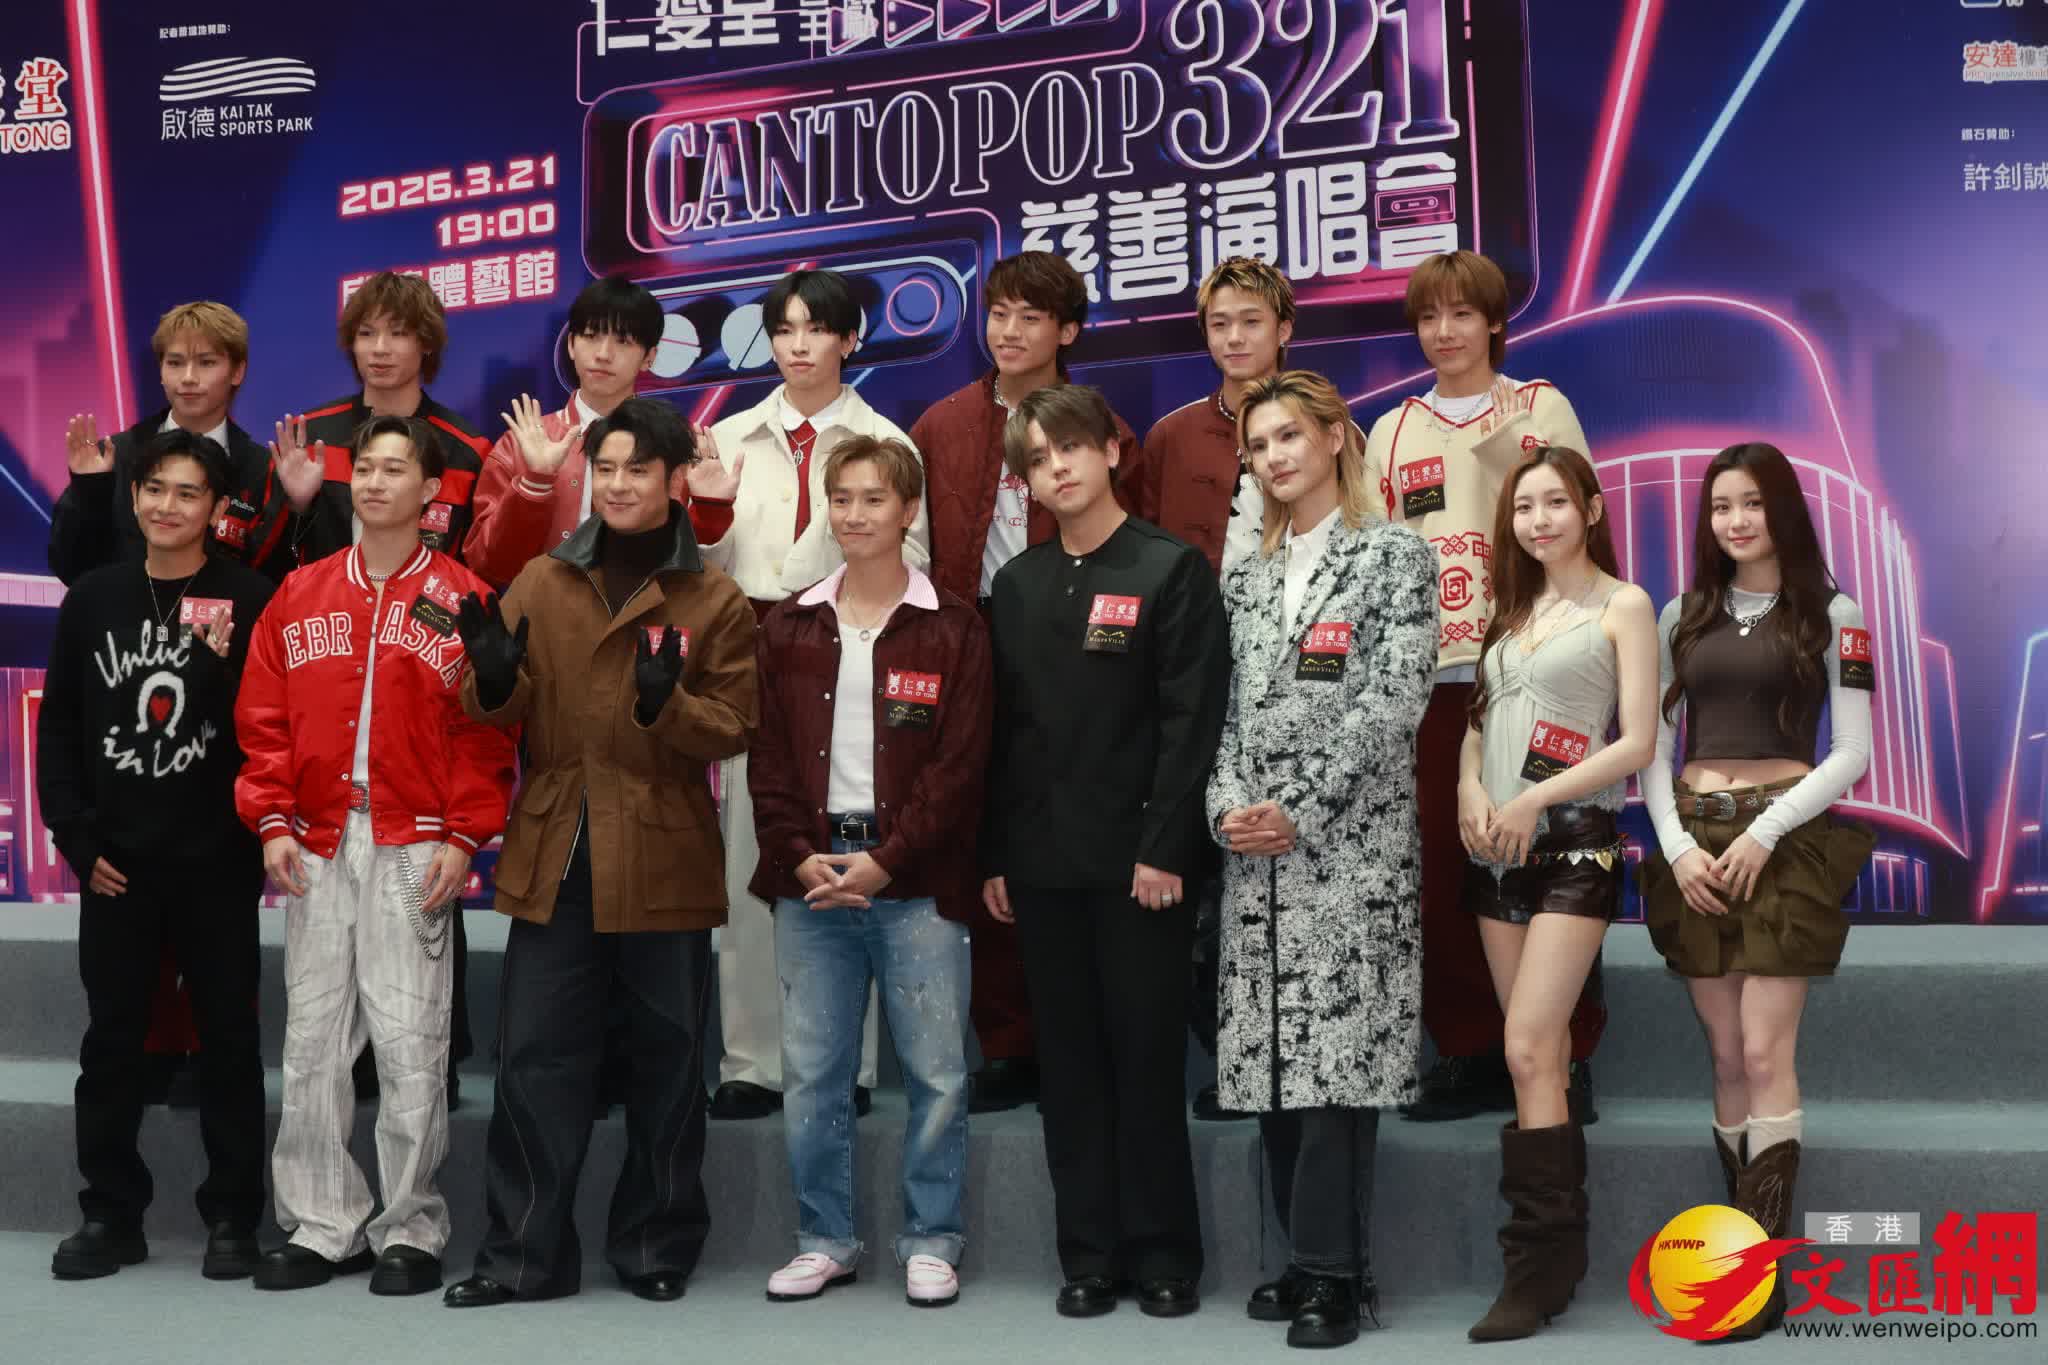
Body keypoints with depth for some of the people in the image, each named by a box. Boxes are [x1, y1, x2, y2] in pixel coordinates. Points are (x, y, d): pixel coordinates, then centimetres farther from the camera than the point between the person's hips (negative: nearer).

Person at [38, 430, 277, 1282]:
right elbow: (59, 726, 9)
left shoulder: (249, 601, -3)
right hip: (115, 862, 3)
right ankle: (110, 1214, 19)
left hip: (217, 861, -3)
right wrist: (76, 837, 2)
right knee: (111, 1037, 8)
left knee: (227, 1036, 4)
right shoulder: (92, 599, 7)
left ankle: (232, 1216, 13)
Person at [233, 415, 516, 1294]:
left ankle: (411, 1229, 8)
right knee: (312, 1040, 6)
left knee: (410, 1042, -2)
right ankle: (322, 1224, 16)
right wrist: (273, 822, 0)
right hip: (316, 846, 4)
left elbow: (485, 729, -2)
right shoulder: (299, 596, 12)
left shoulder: (462, 600, 2)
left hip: (415, 849, -3)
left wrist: (464, 835, -9)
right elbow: (264, 719, 9)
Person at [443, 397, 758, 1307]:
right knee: (534, 1059, 2)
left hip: (665, 859, -2)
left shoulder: (715, 600, 2)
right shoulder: (540, 583, 8)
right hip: (556, 858, 2)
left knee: (666, 1062, 8)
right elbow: (503, 716, 7)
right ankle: (524, 1254, 12)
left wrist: (666, 703, -24)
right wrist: (495, 678, -16)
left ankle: (657, 1247, 22)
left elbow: (732, 727, -4)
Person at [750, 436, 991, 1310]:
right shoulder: (789, 628, 11)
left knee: (936, 1072, 1)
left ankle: (931, 1242, 15)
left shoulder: (952, 630, 1)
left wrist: (883, 861, -12)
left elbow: (960, 767, -5)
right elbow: (768, 760, 8)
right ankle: (825, 1240, 20)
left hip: (915, 883, -3)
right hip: (810, 878, 3)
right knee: (809, 1073, 6)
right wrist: (801, 856, -7)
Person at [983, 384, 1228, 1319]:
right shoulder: (1016, 584, 12)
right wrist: (994, 856, 5)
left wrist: (1165, 848, -16)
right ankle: (1088, 1254, 15)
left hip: (1138, 854, -4)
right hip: (1042, 859, 4)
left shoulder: (1173, 569, -2)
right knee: (1067, 1063, 7)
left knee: (1147, 1057, 1)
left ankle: (1163, 1254, 12)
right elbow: (1000, 729, 11)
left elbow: (1192, 722, -9)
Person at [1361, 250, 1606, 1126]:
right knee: (1441, 865, 2)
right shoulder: (1393, 431, 17)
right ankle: (1470, 1054, 13)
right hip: (1428, 674, 3)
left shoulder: (1541, 408, 8)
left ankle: (1565, 1058, 5)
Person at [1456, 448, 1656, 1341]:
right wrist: (1470, 788, -3)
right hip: (1496, 848, 6)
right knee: (1542, 1048, 7)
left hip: (1574, 842, -6)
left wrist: (1533, 800, -14)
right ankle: (1559, 1248, 13)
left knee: (1528, 1051, -13)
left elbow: (1638, 741, -9)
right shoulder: (1514, 608, 16)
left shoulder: (1623, 607, -2)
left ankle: (1539, 1264, -6)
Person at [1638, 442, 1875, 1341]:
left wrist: (1763, 834, -13)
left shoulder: (1832, 614, 2)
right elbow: (1652, 746, 9)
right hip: (1694, 843, 4)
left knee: (1766, 1054, -9)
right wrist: (1678, 844, -6)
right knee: (1725, 1056, 5)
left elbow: (1850, 754, -3)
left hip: (1785, 841, -4)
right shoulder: (1683, 615, 12)